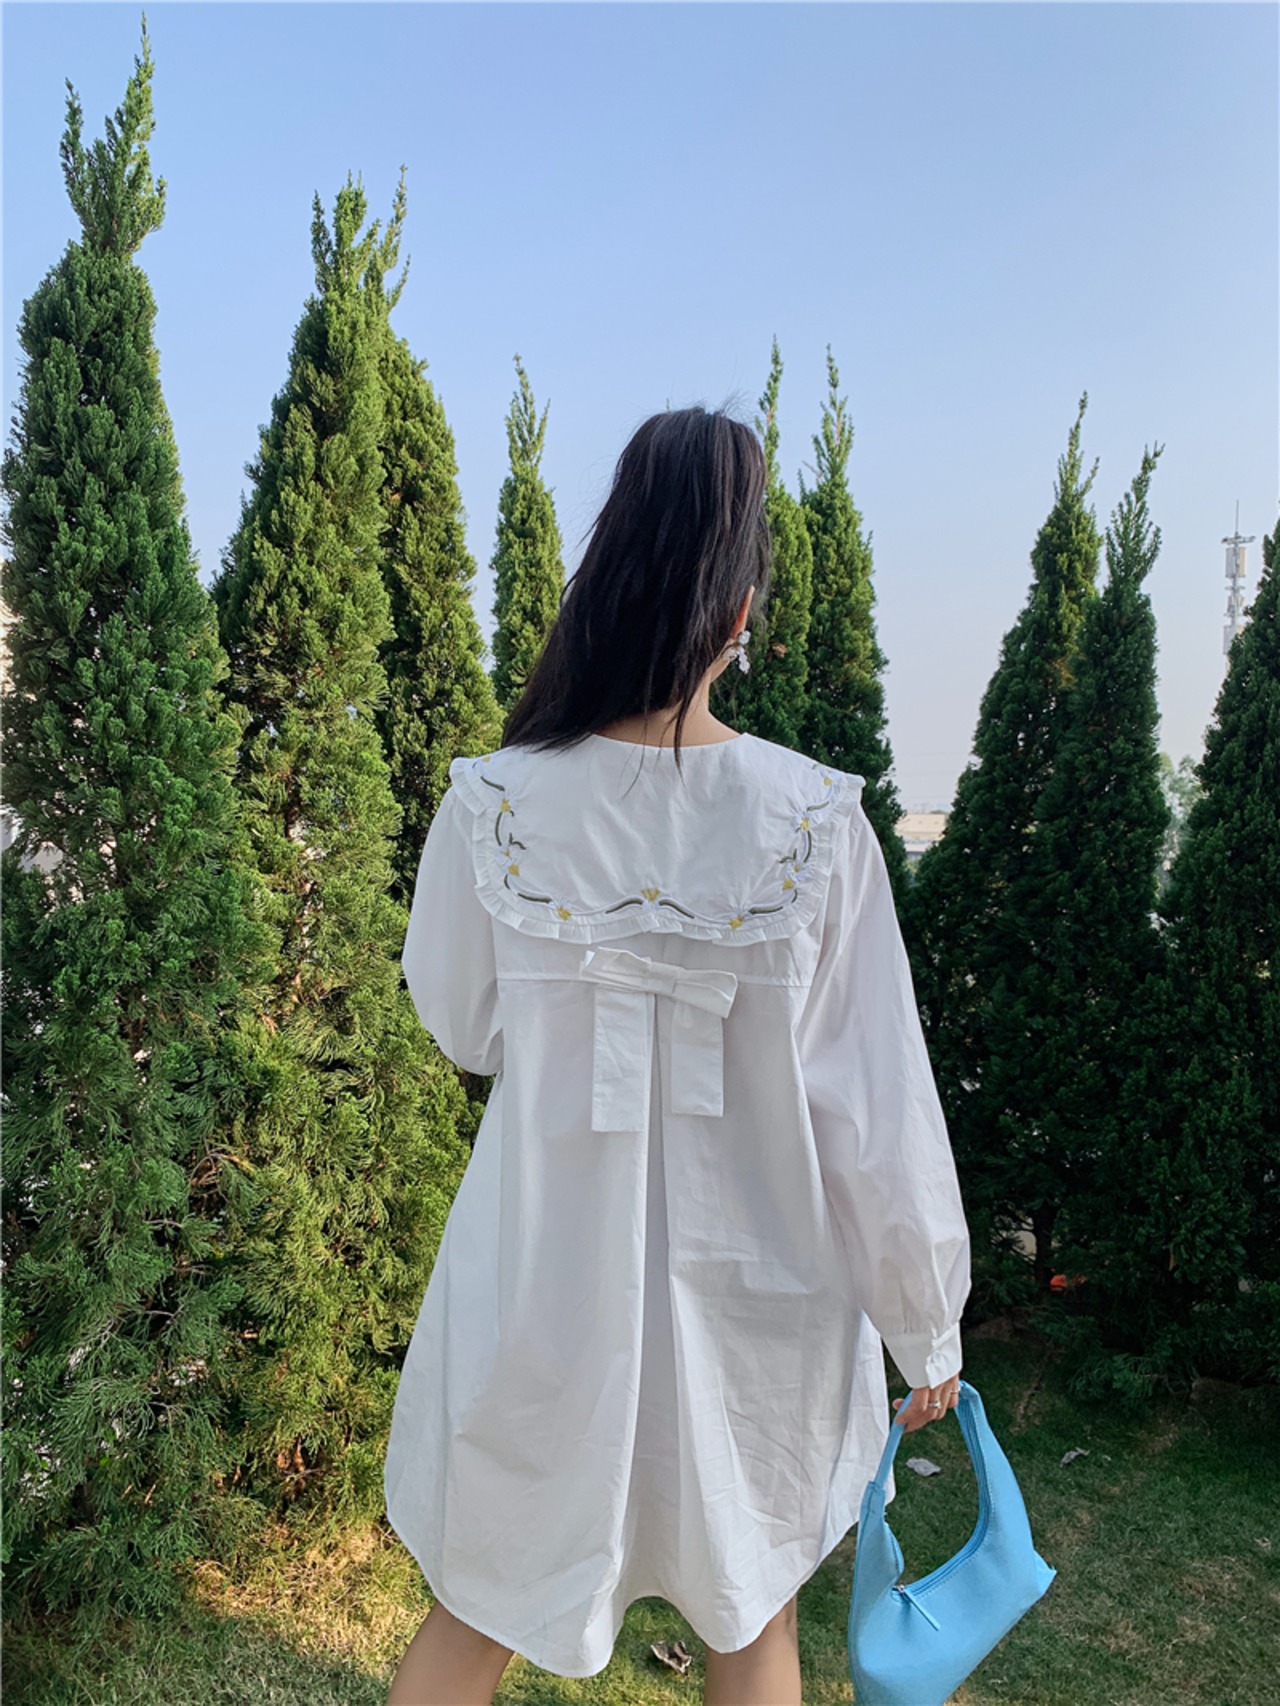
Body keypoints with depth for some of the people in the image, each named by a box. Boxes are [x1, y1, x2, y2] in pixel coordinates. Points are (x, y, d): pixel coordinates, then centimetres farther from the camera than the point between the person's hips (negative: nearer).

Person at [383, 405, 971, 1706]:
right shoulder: (816, 823, -18)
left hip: (547, 1296, 0)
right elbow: (878, 1112, -11)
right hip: (750, 1305, 0)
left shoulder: (496, 805, -17)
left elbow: (460, 1029, 0)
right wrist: (926, 1330, 3)